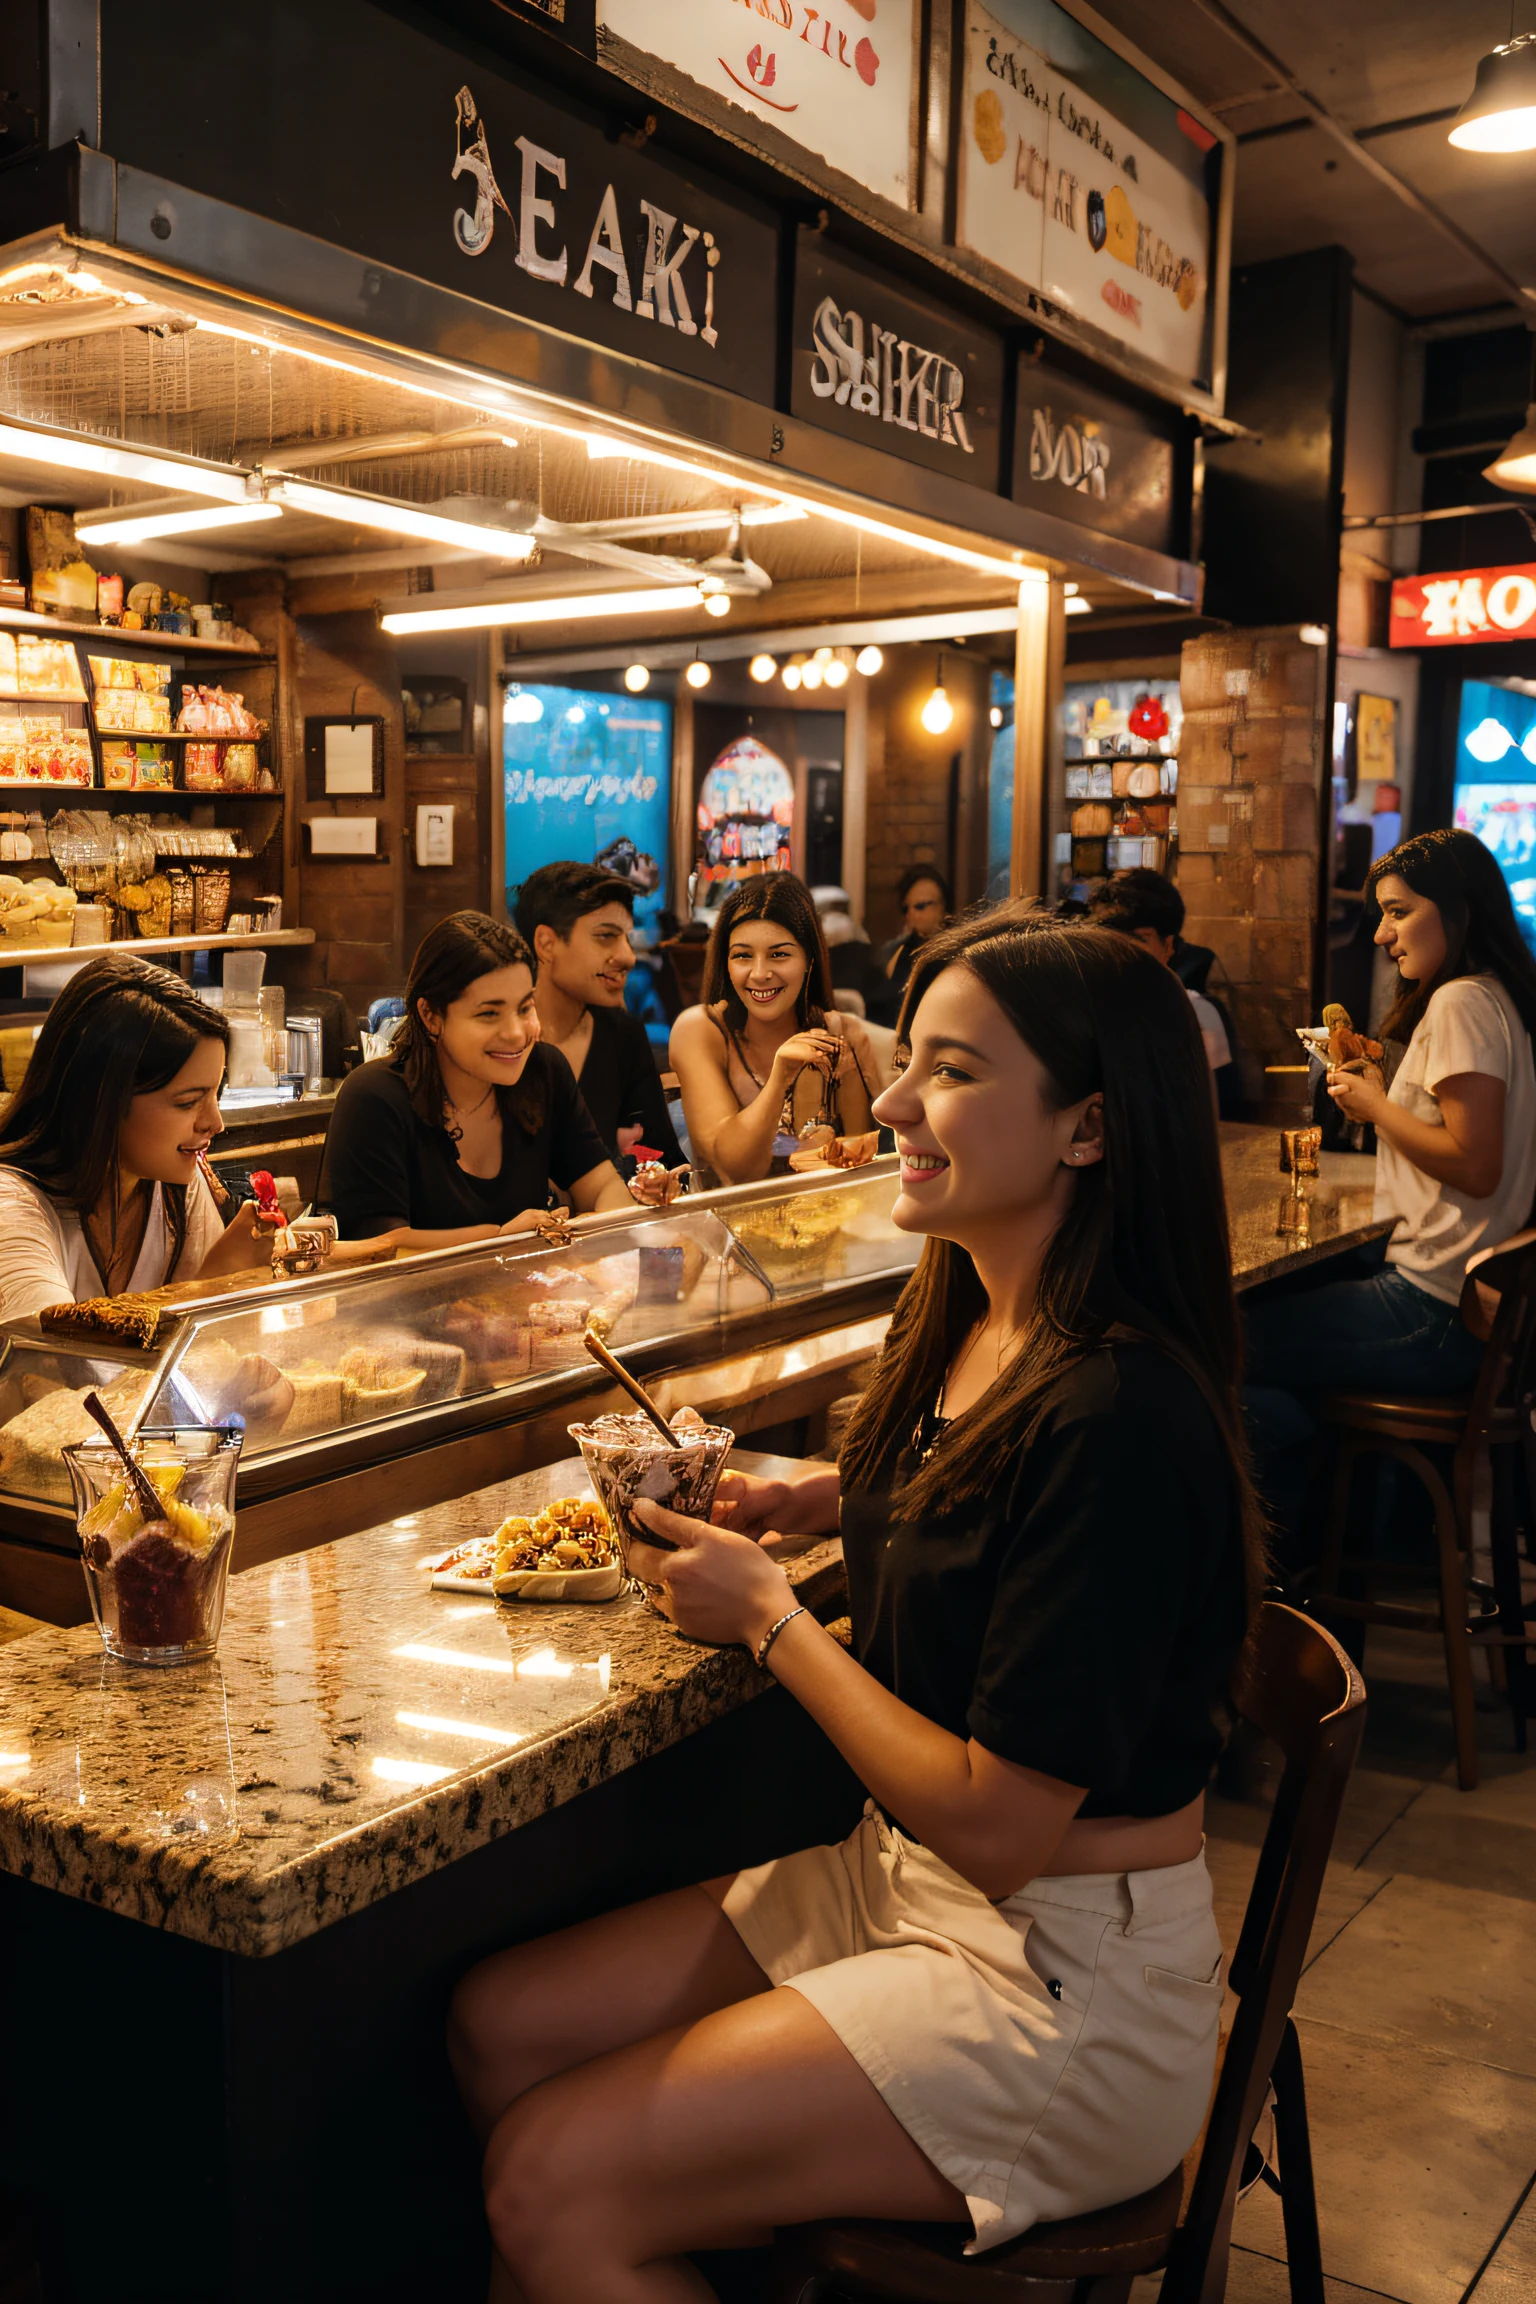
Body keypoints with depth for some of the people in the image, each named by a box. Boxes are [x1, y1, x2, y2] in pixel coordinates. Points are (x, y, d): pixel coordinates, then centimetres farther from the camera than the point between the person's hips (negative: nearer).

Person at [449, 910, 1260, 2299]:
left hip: (1069, 1982, -8)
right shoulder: (969, 1327, 1)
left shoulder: (1116, 1415, -27)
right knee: (499, 2026, 6)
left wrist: (769, 1616, -14)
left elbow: (995, 1824, -24)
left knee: (553, 2181, -13)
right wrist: (837, 1495, 4)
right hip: (901, 1882, 9)